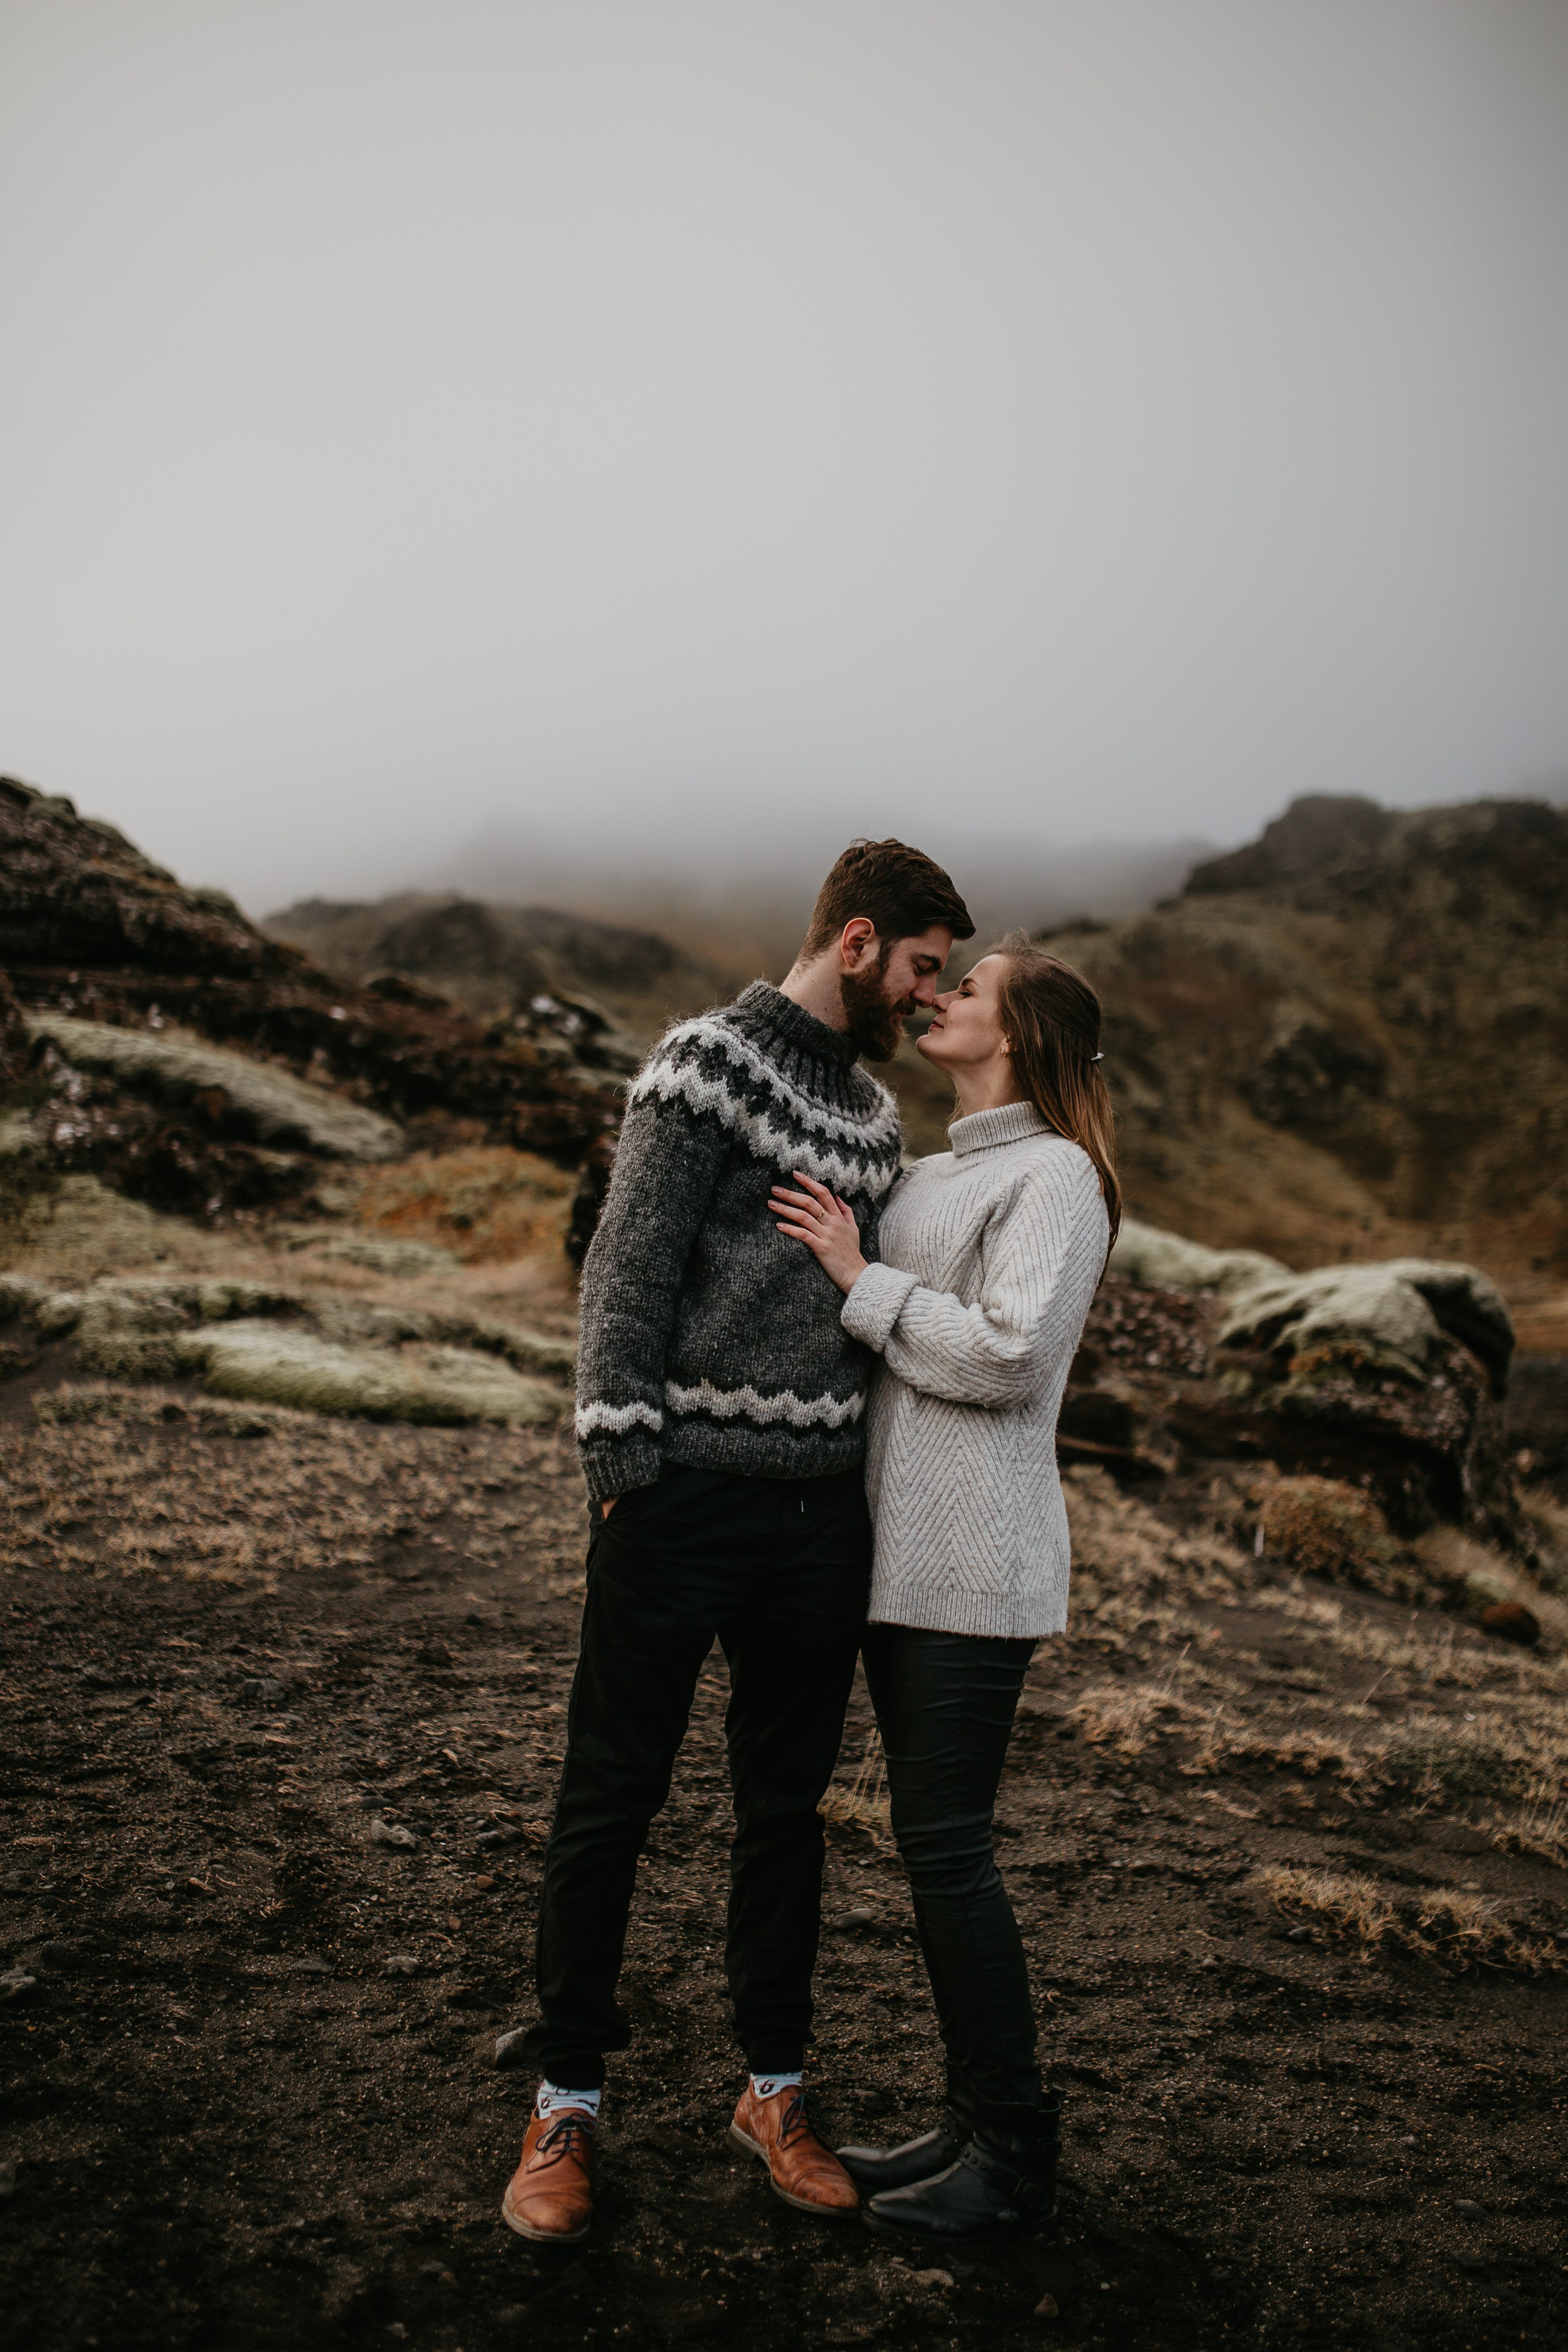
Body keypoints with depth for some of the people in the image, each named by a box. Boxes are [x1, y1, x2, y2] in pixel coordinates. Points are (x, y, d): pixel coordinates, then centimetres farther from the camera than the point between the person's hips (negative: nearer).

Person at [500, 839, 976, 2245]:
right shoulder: (711, 1061, -6)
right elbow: (630, 1272, -11)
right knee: (612, 1801, 5)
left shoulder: (874, 1108, 15)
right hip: (685, 1498, -6)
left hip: (821, 1510, 7)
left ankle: (775, 2087, 29)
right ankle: (568, 2102, 20)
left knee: (787, 1807, 15)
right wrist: (622, 1464, -15)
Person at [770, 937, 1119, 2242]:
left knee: (946, 1845, -5)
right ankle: (977, 2119, 25)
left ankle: (1015, 2150, 9)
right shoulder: (934, 1175, 18)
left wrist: (860, 1277, -14)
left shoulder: (1054, 1176, -9)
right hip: (901, 1547, 9)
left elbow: (1005, 1353, -19)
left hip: (975, 1560, -9)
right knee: (933, 1839, 13)